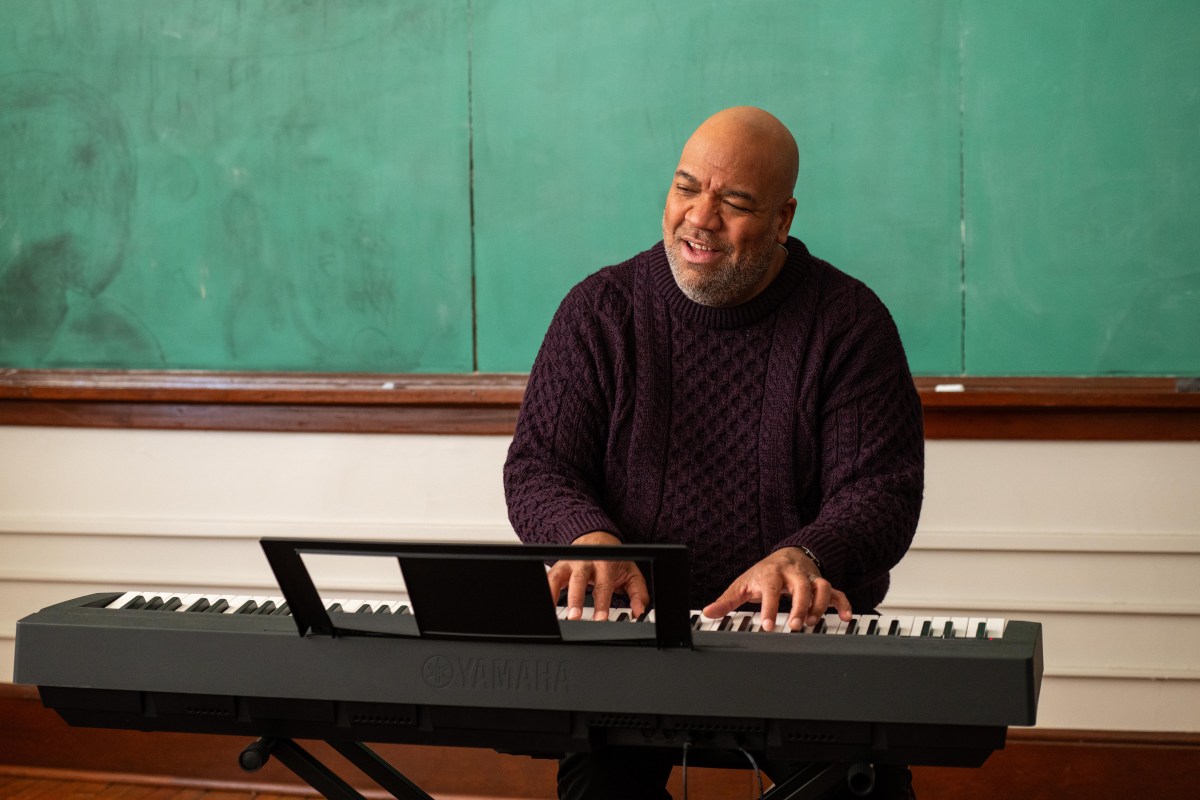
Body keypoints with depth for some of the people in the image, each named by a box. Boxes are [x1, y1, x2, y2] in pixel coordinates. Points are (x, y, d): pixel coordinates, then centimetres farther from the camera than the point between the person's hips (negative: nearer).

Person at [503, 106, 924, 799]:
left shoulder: (850, 321, 2)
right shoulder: (600, 311, 7)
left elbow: (882, 489, -4)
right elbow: (538, 467, 4)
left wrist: (802, 558, -25)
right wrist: (590, 540, -19)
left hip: (797, 631, 0)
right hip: (630, 626, 1)